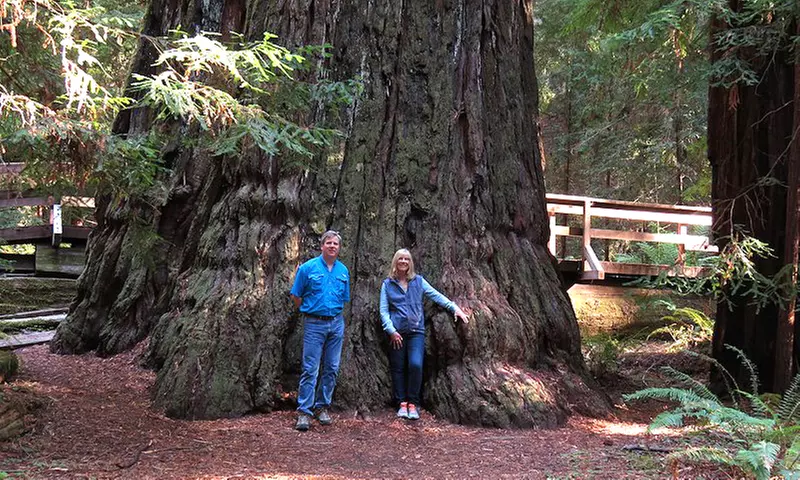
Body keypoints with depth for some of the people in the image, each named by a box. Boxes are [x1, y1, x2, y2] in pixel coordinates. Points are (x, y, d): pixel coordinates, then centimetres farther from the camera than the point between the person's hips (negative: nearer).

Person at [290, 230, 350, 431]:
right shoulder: (308, 268, -5)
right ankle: (304, 411, -3)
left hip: (336, 323, 4)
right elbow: (296, 296, 1)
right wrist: (309, 311, 7)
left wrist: (334, 312, 12)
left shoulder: (343, 271, 7)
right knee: (310, 369, -6)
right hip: (315, 324, -4)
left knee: (331, 368, 8)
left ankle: (323, 406, 19)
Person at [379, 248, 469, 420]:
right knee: (398, 368, 1)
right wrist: (391, 330, -5)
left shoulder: (418, 281, 11)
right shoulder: (388, 284, 8)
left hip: (416, 331, 0)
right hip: (396, 333, 0)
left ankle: (413, 403, -4)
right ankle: (402, 403, 11)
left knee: (415, 365, -16)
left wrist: (455, 308, -3)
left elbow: (436, 295, 7)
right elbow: (383, 310, 5)